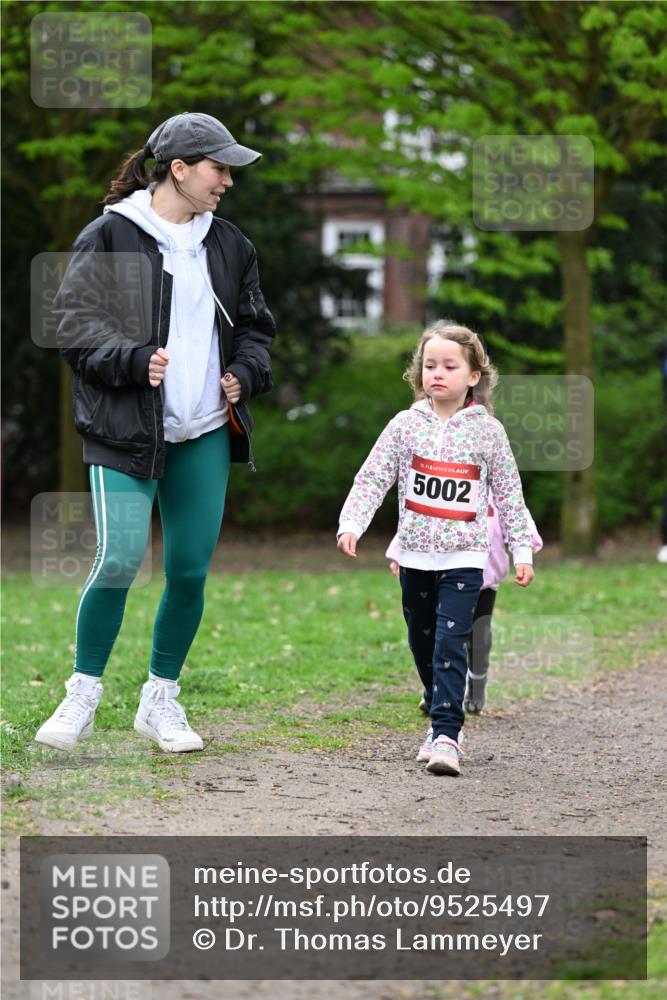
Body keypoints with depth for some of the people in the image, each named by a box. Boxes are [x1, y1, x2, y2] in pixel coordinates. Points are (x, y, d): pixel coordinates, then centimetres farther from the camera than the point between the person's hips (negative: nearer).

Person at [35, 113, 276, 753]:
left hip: (205, 435, 5)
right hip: (124, 431, -5)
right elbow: (75, 322, -7)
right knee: (119, 559, -14)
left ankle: (161, 700, 20)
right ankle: (82, 697, 3)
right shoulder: (109, 237, -4)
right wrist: (134, 361, -21)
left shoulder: (228, 245, 13)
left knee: (190, 570, 4)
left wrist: (244, 373, 3)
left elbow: (254, 326, 22)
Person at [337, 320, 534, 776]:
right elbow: (373, 478, 0)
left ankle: (446, 736, -17)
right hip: (416, 555, 3)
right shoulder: (406, 425, 2)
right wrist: (352, 522, -14)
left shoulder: (487, 430, 0)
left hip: (464, 556, -3)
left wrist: (522, 550, 3)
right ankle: (442, 718, 30)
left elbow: (509, 494, 5)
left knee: (451, 645, -14)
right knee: (423, 644, 13)